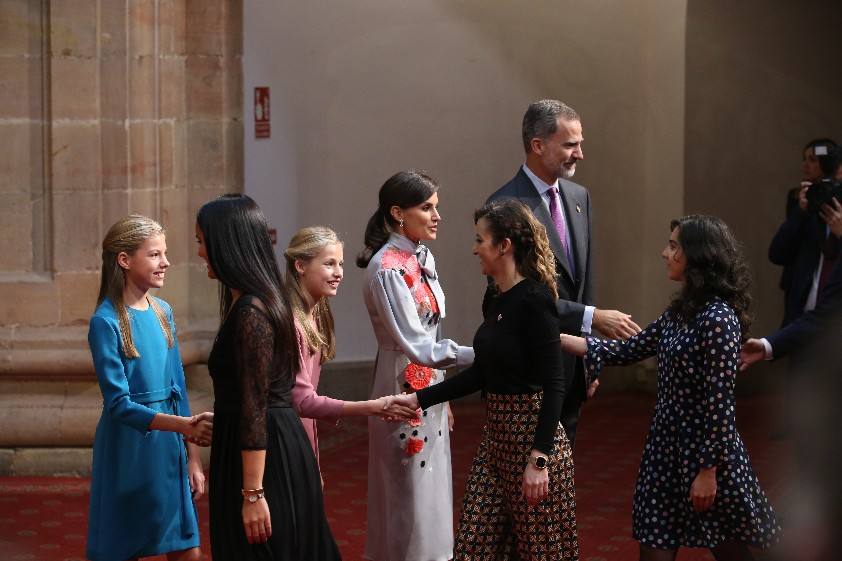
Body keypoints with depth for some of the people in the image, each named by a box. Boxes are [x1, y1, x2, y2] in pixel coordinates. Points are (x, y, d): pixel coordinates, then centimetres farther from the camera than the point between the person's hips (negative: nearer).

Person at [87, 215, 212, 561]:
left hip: (169, 447, 6)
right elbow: (119, 404, -18)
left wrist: (193, 455, 8)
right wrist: (184, 425, -30)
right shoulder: (106, 322, -13)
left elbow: (177, 388, 11)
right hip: (128, 449, -6)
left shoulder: (162, 312, 6)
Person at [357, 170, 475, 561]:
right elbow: (416, 346, -24)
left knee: (430, 496, 13)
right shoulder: (387, 269, -19)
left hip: (429, 389, 8)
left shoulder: (423, 259, 8)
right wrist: (480, 354, -28)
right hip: (404, 392, -8)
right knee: (411, 497, -1)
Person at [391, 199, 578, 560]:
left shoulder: (534, 300, -17)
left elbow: (554, 385, -21)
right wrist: (418, 399, 15)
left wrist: (539, 458, -25)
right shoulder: (494, 303, 9)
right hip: (496, 433, 9)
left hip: (532, 434, -9)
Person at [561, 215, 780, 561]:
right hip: (668, 447, 9)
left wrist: (708, 470, -19)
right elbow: (627, 351, 13)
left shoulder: (718, 319, -18)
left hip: (706, 450, -9)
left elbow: (720, 402, -19)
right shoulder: (680, 312, 9)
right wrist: (558, 339, 9)